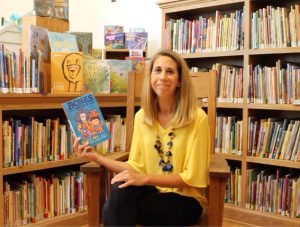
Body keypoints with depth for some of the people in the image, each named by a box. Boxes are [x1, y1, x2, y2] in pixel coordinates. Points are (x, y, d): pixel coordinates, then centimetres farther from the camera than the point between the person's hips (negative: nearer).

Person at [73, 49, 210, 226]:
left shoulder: (197, 118, -13)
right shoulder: (141, 117, 3)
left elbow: (192, 177, -11)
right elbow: (137, 166, 4)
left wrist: (145, 178, -22)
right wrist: (97, 158, -6)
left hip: (185, 200, -4)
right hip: (152, 192, 4)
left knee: (111, 210, -26)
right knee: (120, 188, -30)